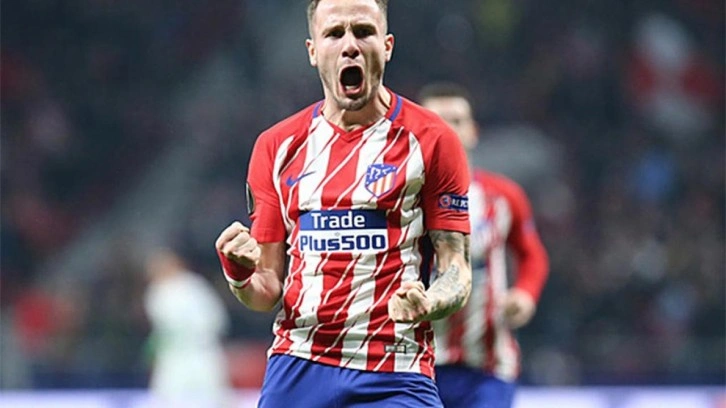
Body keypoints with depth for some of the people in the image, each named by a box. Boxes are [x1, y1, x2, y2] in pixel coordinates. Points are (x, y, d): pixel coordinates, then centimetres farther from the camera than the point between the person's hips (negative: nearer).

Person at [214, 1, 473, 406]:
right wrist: (241, 276, -9)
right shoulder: (277, 146, 10)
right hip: (297, 371, 3)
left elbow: (456, 269, -1)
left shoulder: (430, 140, 0)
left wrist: (426, 303, -22)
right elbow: (269, 290, 13)